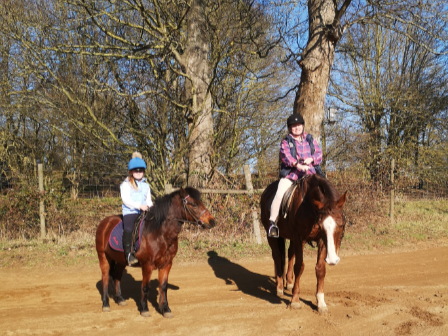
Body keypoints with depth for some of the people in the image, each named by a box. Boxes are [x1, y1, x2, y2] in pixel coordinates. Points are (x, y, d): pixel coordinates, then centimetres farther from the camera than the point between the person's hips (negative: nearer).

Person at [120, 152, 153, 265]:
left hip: (144, 212, 5)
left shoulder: (146, 186, 20)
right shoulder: (126, 184, 3)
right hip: (129, 212, -5)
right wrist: (139, 206, -20)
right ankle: (128, 254, -23)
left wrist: (150, 206, -3)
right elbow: (126, 199, -9)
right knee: (128, 229, -27)